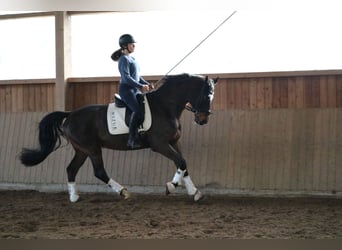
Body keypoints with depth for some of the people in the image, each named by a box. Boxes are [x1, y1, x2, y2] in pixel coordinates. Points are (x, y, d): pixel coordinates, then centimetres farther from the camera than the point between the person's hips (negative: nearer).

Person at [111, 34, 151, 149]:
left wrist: (147, 84, 9)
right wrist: (140, 86, -21)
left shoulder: (131, 59, 19)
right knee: (138, 111, -26)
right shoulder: (124, 59, -9)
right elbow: (126, 77, -19)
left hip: (135, 90, 10)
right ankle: (132, 139, -27)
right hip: (126, 90, -10)